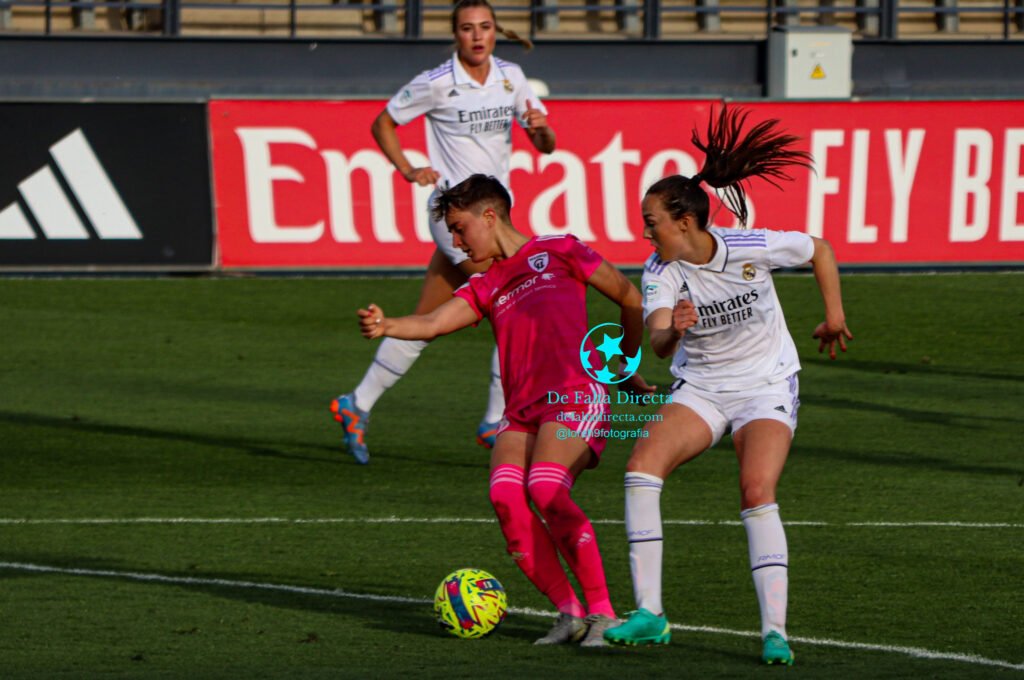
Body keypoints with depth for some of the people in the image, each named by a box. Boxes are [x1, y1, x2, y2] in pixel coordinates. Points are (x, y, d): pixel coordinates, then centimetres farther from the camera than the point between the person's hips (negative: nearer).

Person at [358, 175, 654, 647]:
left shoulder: (558, 252, 11)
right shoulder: (485, 288, 23)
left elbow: (629, 298, 17)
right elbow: (434, 323, 5)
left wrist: (629, 368, 21)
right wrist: (386, 327, -16)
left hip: (574, 396, -5)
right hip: (521, 412, 5)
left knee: (546, 490, -28)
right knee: (505, 494, -21)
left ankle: (602, 612, -20)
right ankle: (569, 612, -12)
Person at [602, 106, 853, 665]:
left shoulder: (752, 248, -17)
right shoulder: (660, 274, -13)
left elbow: (819, 250, 1)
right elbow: (657, 342, -29)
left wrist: (834, 316, 6)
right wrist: (672, 331, -52)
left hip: (767, 388, -3)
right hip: (699, 387, 3)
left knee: (757, 494, -24)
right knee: (642, 462, -21)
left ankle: (774, 630, -22)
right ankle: (649, 614, -19)